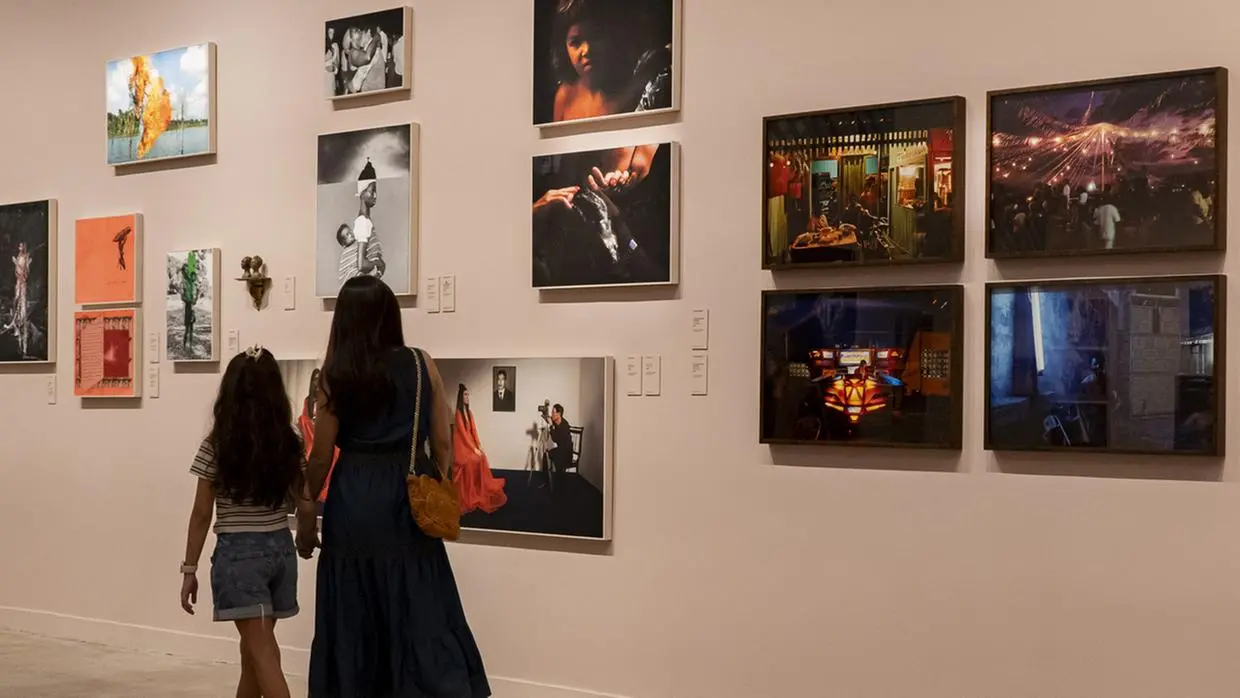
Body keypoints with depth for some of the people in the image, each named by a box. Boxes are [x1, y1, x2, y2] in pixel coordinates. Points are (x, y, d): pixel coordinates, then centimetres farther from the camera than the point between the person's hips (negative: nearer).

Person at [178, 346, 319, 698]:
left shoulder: (216, 446, -9)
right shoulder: (290, 444, 1)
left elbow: (202, 515, -7)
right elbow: (306, 507, 3)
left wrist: (189, 569, 0)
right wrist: (305, 541, 23)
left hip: (238, 554, -4)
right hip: (280, 550, 5)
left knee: (261, 650, -6)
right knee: (255, 643, 19)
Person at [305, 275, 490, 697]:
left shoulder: (335, 375, -3)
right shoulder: (422, 366, 0)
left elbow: (322, 456, -1)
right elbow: (442, 444, 1)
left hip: (352, 501, -1)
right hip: (408, 501, 1)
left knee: (352, 619, 10)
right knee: (421, 615, 4)